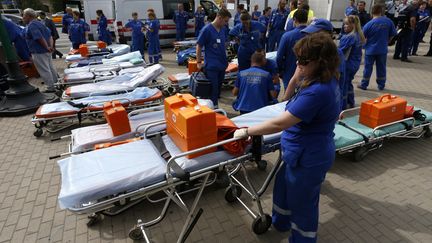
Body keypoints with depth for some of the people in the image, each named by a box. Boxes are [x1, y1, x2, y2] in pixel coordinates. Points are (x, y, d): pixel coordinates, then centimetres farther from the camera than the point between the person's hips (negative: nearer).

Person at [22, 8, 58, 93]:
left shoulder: (31, 26, -16)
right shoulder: (39, 23, 14)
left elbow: (40, 38, -25)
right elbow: (49, 35, 12)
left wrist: (47, 47, -16)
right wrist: (50, 46, 3)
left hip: (39, 53, -10)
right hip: (46, 51, 10)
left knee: (44, 71, -2)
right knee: (50, 68, 18)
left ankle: (51, 88, 3)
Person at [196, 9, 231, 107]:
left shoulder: (223, 29, 7)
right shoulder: (206, 30, -11)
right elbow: (199, 46, -8)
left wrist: (225, 59, 17)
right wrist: (199, 62, -10)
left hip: (222, 65, 6)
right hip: (211, 66, -6)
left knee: (219, 88, 14)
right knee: (213, 90, -2)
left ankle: (215, 106, 28)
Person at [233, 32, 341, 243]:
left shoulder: (317, 91, -33)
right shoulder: (326, 80, -1)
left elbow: (279, 124, -31)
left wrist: (246, 131, -23)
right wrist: (297, 77, 4)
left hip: (309, 158, -10)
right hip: (306, 152, 10)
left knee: (302, 202, 15)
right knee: (283, 186, 29)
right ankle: (280, 223, 55)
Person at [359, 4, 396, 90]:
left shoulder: (369, 24, -14)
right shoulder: (388, 21, -6)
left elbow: (363, 37, -7)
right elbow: (392, 35, 2)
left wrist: (365, 44, 12)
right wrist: (385, 42, 18)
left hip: (370, 49, -2)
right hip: (383, 49, 2)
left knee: (368, 67, 8)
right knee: (381, 68, 13)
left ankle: (364, 85, 15)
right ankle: (381, 85, 22)